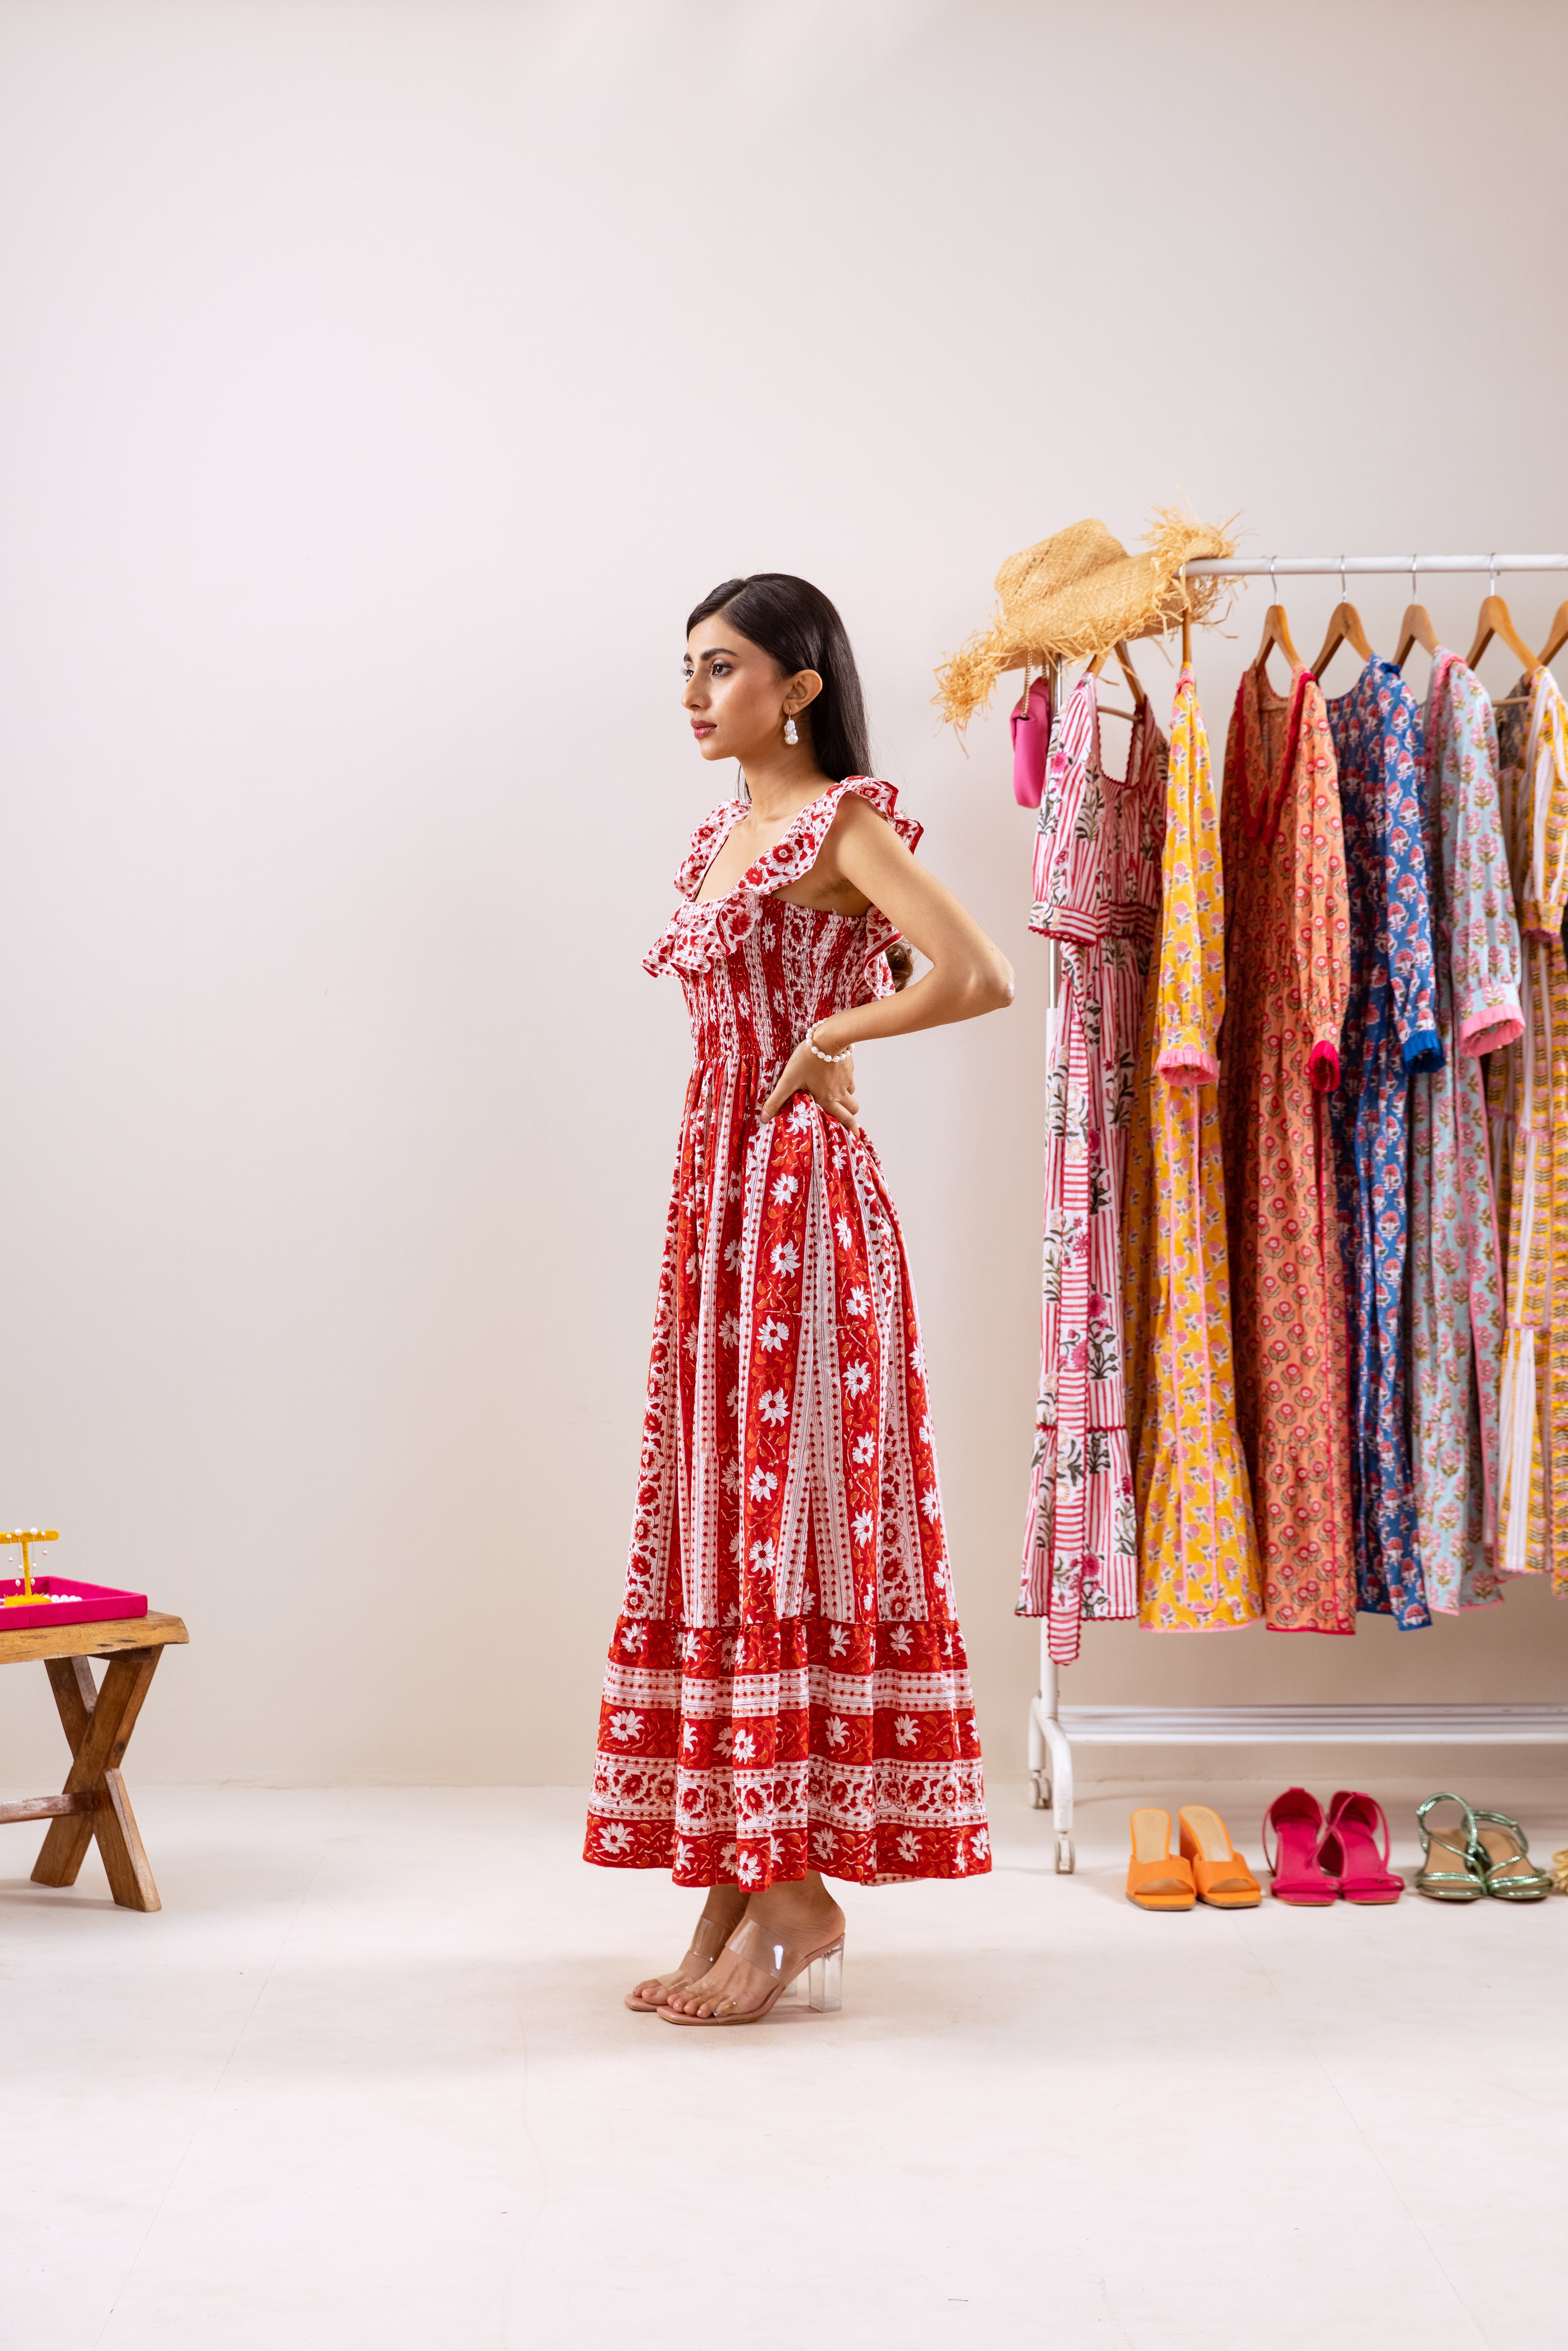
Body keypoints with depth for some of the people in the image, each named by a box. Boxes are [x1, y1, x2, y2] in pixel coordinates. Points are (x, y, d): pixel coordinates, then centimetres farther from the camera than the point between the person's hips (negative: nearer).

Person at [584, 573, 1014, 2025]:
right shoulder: (723, 834, 17)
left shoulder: (842, 821, -9)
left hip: (800, 1196, -9)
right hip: (712, 1191, 9)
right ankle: (736, 1883, 13)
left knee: (789, 1507, -8)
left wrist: (831, 1038, -11)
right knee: (714, 1514, 7)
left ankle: (798, 1899, -2)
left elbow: (980, 978, -23)